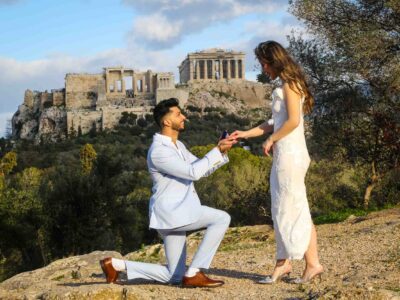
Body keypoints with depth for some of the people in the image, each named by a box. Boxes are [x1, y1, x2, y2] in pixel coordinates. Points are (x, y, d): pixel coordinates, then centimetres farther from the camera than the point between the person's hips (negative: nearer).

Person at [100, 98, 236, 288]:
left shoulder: (177, 146, 14)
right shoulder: (158, 151, -17)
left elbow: (203, 168, 16)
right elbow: (193, 172, -23)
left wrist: (221, 152, 0)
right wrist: (217, 150, -19)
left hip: (176, 213, 10)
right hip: (171, 212, -10)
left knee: (174, 276, 14)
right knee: (222, 219, -20)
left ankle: (116, 264, 16)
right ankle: (193, 274, -14)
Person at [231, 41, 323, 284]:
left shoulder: (289, 85, -10)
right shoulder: (285, 86, 16)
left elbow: (293, 120, -19)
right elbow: (276, 122, 18)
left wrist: (271, 140, -9)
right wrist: (246, 134, 16)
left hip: (291, 154, -9)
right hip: (283, 156, 9)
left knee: (295, 210, -5)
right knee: (283, 211, 11)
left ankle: (313, 264, 2)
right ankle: (283, 263, 16)